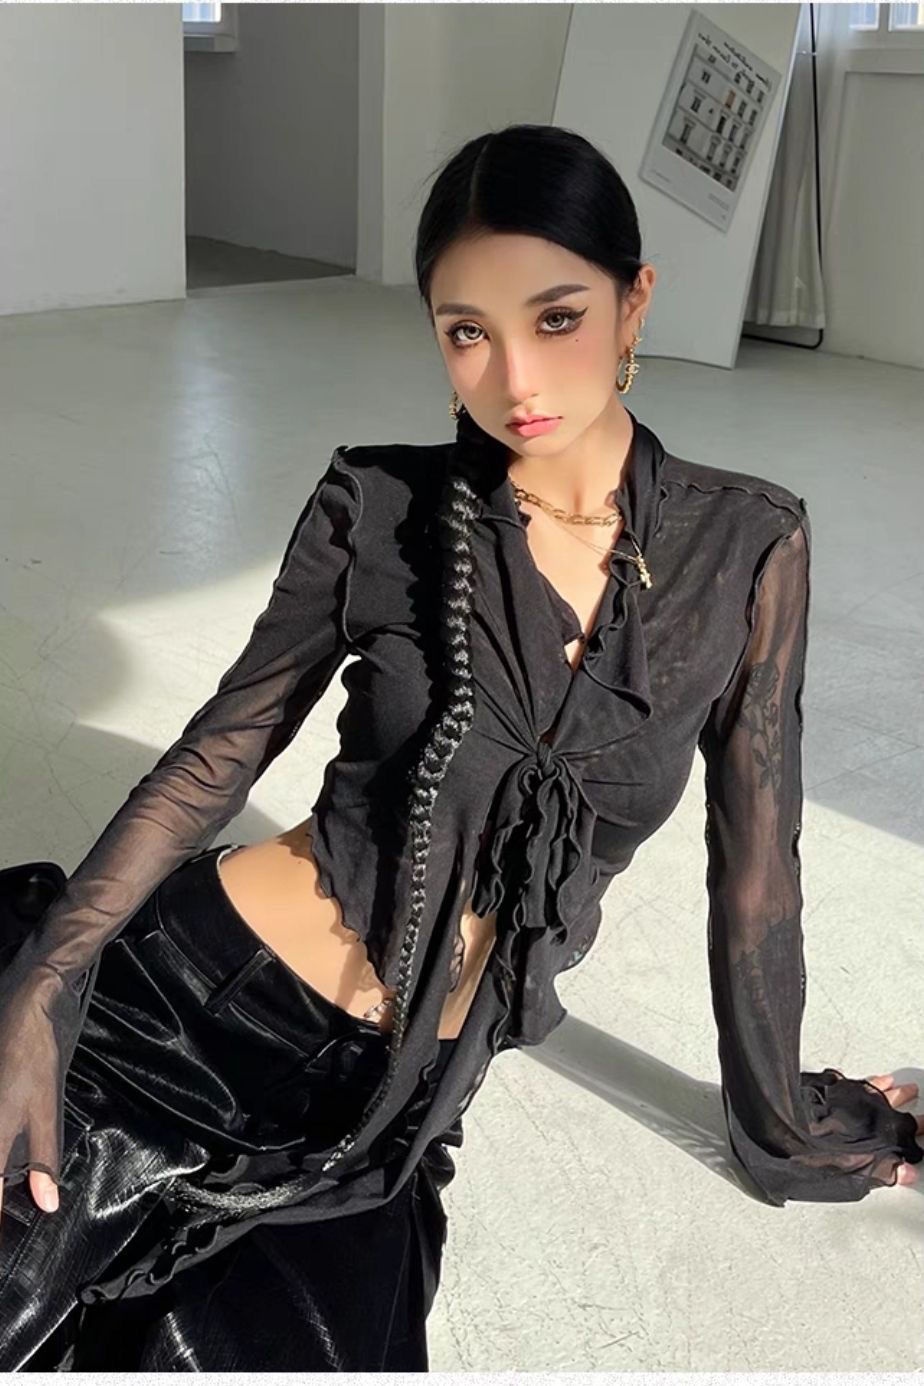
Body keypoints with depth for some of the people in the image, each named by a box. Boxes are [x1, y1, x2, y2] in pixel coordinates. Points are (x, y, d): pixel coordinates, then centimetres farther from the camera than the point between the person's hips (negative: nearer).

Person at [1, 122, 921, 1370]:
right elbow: (219, 755, 0)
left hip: (395, 1094, 2)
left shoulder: (749, 548, -5)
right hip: (194, 989, -1)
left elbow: (753, 860, 3)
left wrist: (781, 1114, 13)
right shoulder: (379, 508, -7)